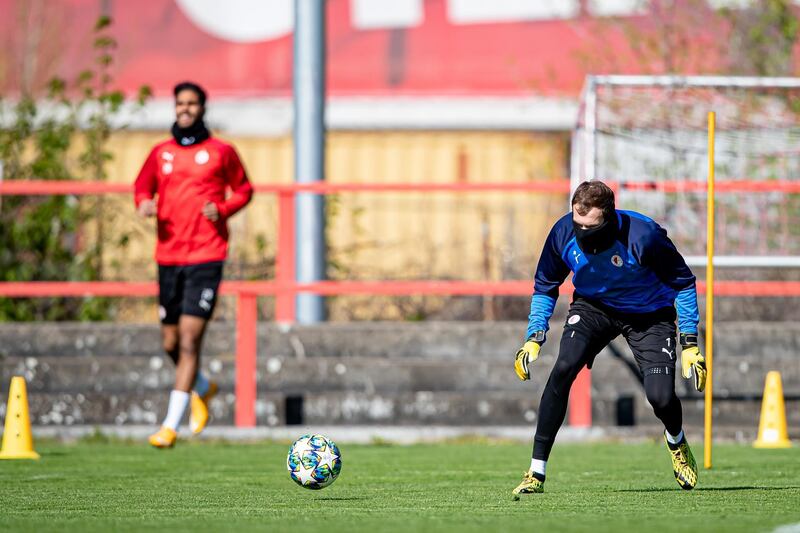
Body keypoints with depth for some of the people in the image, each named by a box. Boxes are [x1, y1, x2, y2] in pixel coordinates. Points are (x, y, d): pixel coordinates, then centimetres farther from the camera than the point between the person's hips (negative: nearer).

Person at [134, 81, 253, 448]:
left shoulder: (220, 152, 3)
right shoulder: (161, 153, 10)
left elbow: (243, 190, 11)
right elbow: (143, 186, 18)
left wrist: (223, 208, -8)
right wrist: (144, 202, -6)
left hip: (206, 256, -4)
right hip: (168, 256, 4)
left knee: (189, 341, -13)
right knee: (170, 343, 10)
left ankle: (171, 425, -14)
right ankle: (203, 388, 41)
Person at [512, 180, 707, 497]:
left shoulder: (643, 235, -33)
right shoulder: (564, 233, -23)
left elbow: (683, 282, -16)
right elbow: (545, 286, -3)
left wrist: (690, 343, -18)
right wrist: (534, 338, -12)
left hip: (649, 314, -2)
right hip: (593, 307, 2)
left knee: (661, 396, -15)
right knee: (563, 370, -24)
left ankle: (676, 440, 26)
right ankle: (536, 473, -20)